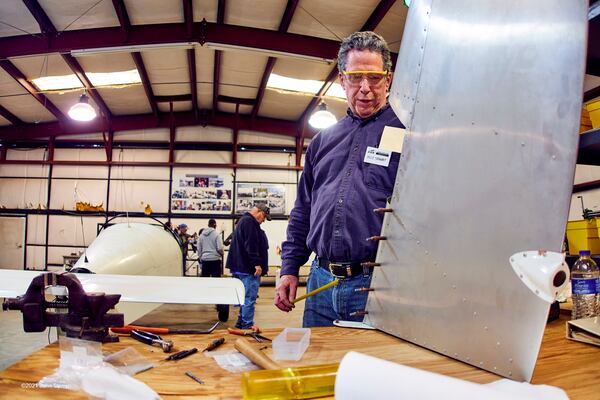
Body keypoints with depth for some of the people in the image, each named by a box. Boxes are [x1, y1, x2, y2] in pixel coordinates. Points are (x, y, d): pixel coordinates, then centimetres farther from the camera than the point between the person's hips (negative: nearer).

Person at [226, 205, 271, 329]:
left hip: (242, 267, 11)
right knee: (249, 298, -7)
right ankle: (247, 326, -3)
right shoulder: (249, 222, -15)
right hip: (249, 268, -11)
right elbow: (251, 245, -23)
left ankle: (241, 323, 24)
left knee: (246, 297, 17)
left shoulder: (244, 220, 21)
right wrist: (257, 263, -22)